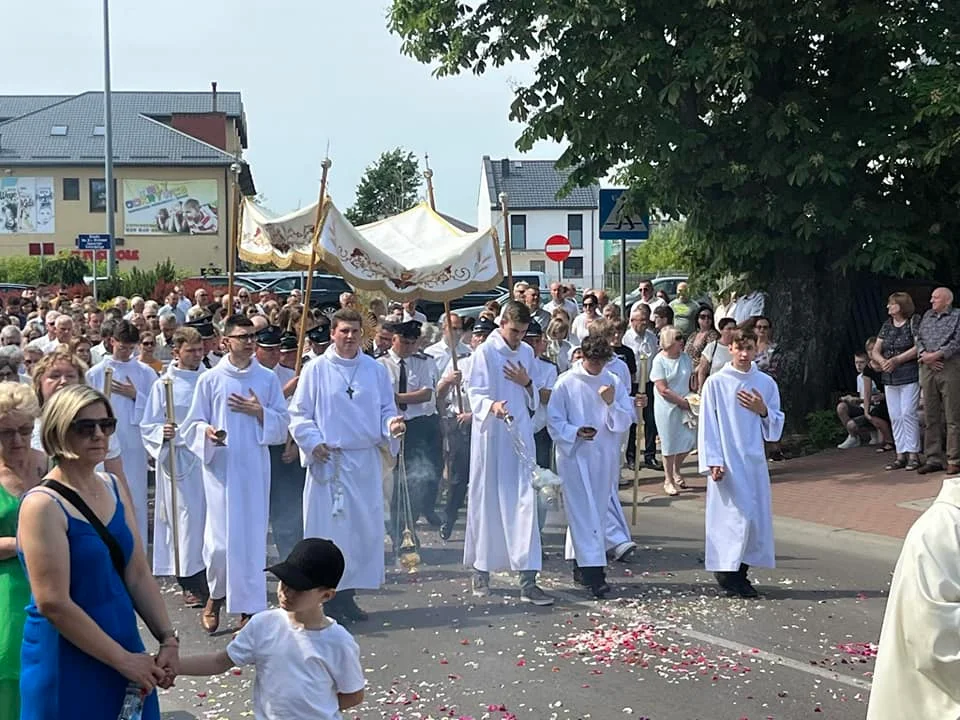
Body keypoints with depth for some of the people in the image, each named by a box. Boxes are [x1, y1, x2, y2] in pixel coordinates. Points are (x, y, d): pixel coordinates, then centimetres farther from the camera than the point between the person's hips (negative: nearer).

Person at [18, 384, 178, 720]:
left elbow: (138, 575, 7)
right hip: (68, 666, -7)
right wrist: (123, 660, -17)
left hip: (123, 647, 7)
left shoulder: (115, 490, 5)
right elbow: (53, 603, -20)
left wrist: (168, 639, -4)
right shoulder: (43, 505, -17)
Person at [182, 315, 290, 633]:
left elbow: (282, 423, 7)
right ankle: (216, 595, 23)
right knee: (219, 540, -3)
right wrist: (207, 432, -17)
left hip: (254, 468, 1)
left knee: (252, 538, 1)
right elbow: (192, 424, 4)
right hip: (220, 467, -1)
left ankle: (249, 608, 11)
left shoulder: (267, 379, 5)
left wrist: (259, 412, -10)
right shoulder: (210, 379, 1)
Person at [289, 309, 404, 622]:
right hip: (328, 461, -3)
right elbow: (299, 414, 1)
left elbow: (386, 409, 12)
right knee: (328, 527, -3)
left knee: (364, 527, 5)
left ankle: (347, 594, 16)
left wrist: (392, 424, -9)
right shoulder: (316, 369, 0)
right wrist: (313, 442, -12)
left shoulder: (375, 370, 9)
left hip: (366, 462, 4)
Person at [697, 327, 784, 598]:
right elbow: (707, 425, -3)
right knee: (734, 517, -8)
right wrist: (713, 462, -10)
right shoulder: (716, 382, -4)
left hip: (755, 461, 4)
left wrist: (763, 411, -8)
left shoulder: (766, 383, 6)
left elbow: (775, 429, 12)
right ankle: (726, 572, 4)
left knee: (756, 517, 4)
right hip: (727, 462, -4)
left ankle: (739, 572, 15)